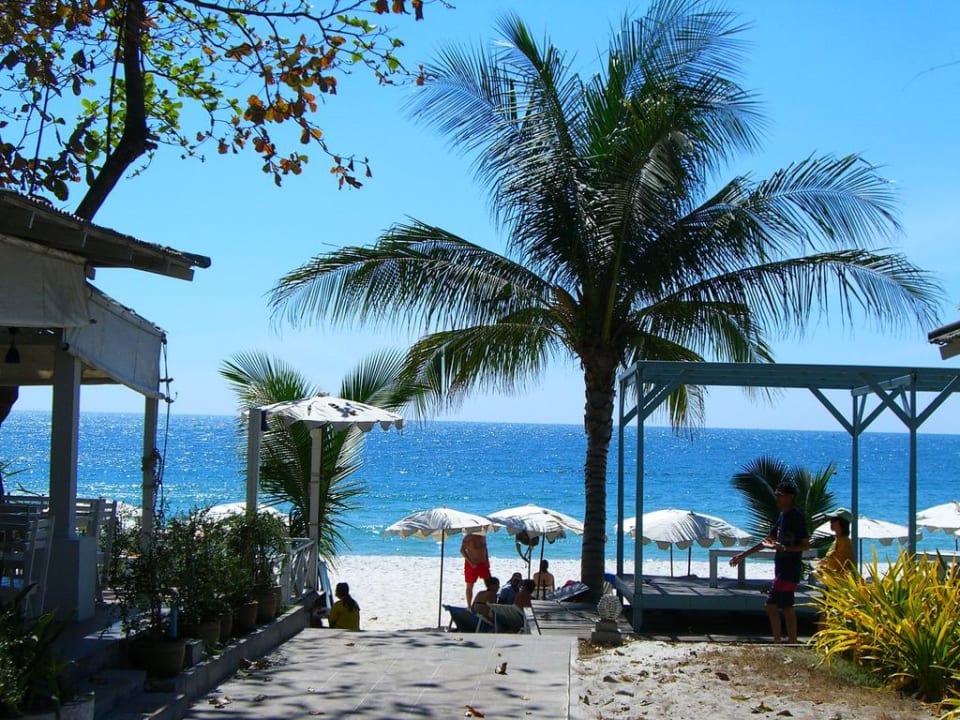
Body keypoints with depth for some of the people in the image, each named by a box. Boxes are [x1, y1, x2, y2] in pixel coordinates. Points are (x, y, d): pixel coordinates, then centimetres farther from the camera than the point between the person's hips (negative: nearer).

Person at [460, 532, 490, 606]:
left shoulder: (482, 536, 6)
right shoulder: (468, 537, -13)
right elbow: (462, 550, -12)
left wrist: (487, 561, 9)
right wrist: (470, 562, -18)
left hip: (483, 563, 5)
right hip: (472, 564, -5)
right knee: (469, 586, 4)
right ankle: (469, 606, 14)